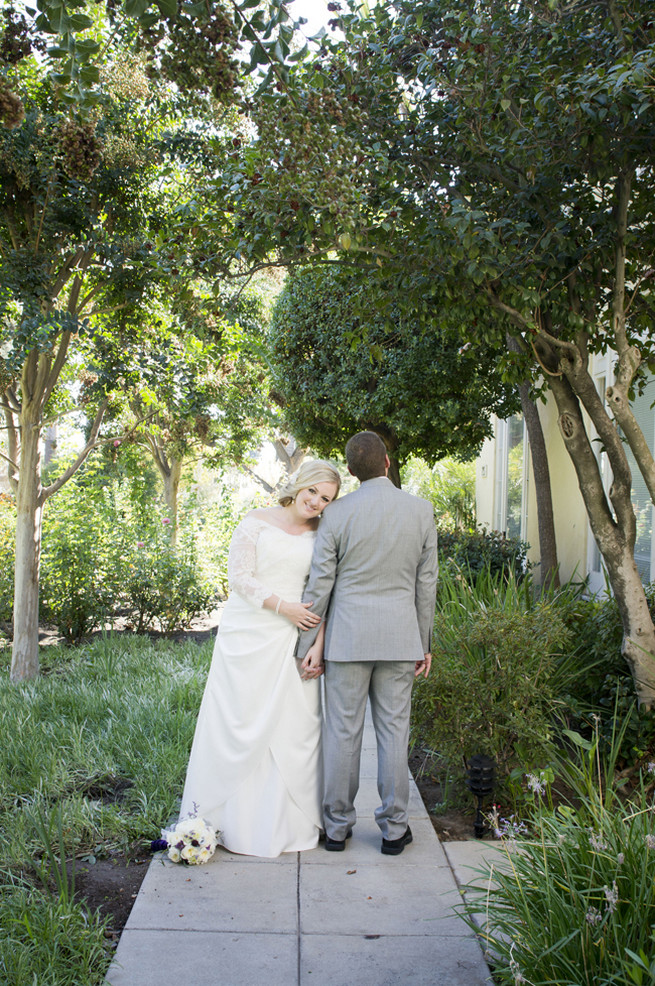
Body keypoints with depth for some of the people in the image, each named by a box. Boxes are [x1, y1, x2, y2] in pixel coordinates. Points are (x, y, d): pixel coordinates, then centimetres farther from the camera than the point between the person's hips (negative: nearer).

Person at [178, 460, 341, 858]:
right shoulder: (258, 521, -1)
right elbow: (239, 576, -5)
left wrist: (318, 647, -4)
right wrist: (283, 607, -13)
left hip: (291, 642, 3)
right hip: (248, 636, -2)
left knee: (294, 726, 4)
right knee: (239, 723, 3)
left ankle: (287, 821, 20)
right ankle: (227, 815, 17)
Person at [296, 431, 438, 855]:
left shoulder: (338, 513, -6)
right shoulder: (421, 510, -1)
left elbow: (320, 583, -5)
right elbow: (426, 582, 3)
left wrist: (307, 643, 3)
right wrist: (425, 643, 11)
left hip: (348, 637, -1)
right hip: (400, 637, 1)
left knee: (343, 732, 7)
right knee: (394, 731, 9)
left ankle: (338, 827, 18)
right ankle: (394, 828, 18)